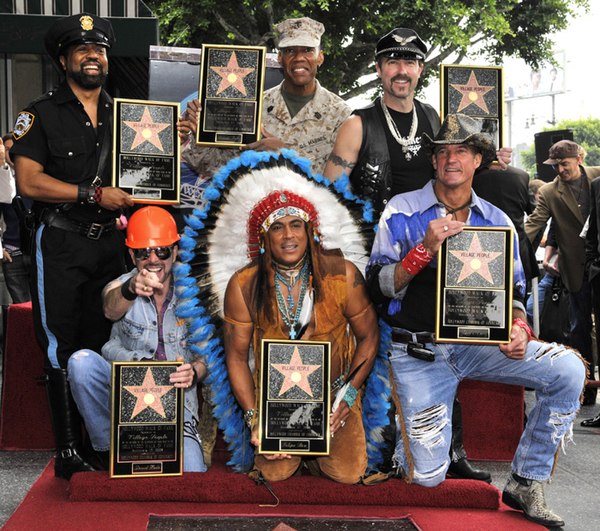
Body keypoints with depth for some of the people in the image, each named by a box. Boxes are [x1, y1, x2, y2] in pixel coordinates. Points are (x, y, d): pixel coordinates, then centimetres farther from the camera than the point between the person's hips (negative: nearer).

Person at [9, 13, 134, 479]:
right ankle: (68, 452, 2)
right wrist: (93, 195, -13)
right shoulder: (42, 114, 2)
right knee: (64, 350, -4)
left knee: (109, 347, 6)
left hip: (112, 243, 4)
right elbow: (29, 182, -8)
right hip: (61, 245, -4)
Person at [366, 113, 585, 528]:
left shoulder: (496, 221, 9)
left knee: (568, 369, -21)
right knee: (428, 475, -9)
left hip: (478, 343, 3)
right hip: (419, 350, -3)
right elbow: (378, 285, -8)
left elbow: (513, 291, 13)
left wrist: (519, 328, -9)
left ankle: (526, 485, -5)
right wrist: (426, 248, -22)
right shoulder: (403, 211, -1)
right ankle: (404, 429, 30)